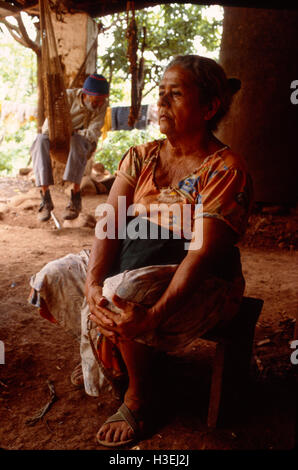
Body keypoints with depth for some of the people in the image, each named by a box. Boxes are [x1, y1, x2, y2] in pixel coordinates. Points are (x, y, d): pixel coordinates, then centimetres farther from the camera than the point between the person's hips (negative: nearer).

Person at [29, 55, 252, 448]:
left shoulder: (225, 170, -16)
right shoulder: (142, 157, 3)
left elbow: (203, 254, -26)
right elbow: (110, 222, -8)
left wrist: (153, 316, -38)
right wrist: (93, 282, -25)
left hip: (199, 282, -6)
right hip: (133, 260, 7)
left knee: (124, 294, -33)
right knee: (54, 277, -2)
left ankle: (138, 396, -4)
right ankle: (103, 354, 21)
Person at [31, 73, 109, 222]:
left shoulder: (102, 105, -10)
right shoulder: (68, 96, -12)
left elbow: (93, 134, -17)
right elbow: (49, 126, -12)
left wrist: (72, 133, -25)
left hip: (84, 143, -1)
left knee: (76, 141, -38)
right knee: (41, 141, -33)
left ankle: (76, 199, -39)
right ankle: (45, 199, -37)